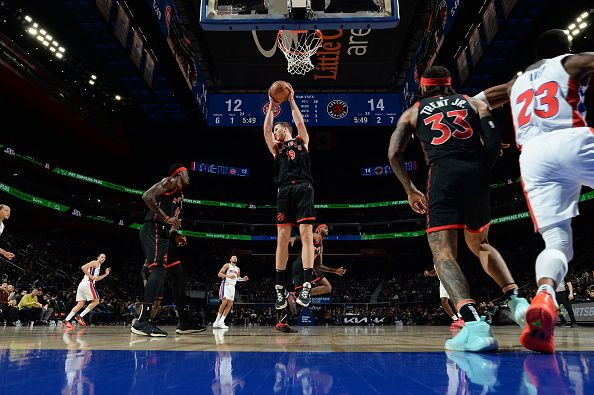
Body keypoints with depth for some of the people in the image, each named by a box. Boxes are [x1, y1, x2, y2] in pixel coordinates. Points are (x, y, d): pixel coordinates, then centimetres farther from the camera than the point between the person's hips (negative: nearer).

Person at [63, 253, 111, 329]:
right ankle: (80, 317, -5)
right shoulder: (95, 262, -1)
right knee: (96, 301, -3)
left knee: (80, 304, 8)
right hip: (88, 283, -10)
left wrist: (106, 274, 29)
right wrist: (90, 276, -15)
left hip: (82, 284, 10)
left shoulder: (98, 266, 27)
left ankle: (66, 320, 3)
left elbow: (96, 279, 34)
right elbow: (83, 267, -14)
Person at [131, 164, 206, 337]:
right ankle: (142, 322, -25)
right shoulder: (169, 182, 0)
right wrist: (166, 218, -18)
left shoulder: (180, 196, 28)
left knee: (178, 275, 8)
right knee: (159, 269, -22)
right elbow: (147, 196, -16)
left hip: (163, 234, 10)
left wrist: (176, 235, 12)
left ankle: (184, 322, 13)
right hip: (153, 229, -10)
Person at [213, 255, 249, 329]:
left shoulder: (238, 269, 18)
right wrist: (228, 276, -21)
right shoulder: (227, 265, -1)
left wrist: (243, 279, 9)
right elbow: (219, 274, -8)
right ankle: (217, 321, -7)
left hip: (232, 286, 7)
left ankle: (221, 322, 2)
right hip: (226, 285, -7)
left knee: (230, 304, -2)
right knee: (224, 302, -18)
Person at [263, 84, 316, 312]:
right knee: (282, 238, -3)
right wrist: (271, 107, 15)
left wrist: (291, 101, 9)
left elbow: (300, 123, 6)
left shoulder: (301, 141, 20)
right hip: (285, 191, 3)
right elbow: (265, 130, 14)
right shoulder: (276, 148, 25)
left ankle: (306, 286, -16)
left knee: (306, 234, -12)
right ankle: (280, 288, 1)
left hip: (303, 188, -2)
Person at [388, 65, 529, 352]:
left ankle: (473, 324, -28)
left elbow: (394, 154, 10)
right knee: (480, 245, 25)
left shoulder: (413, 112, 22)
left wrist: (410, 191, 18)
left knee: (443, 253, -7)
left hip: (443, 173, -3)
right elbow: (495, 143, 10)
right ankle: (516, 298, 9)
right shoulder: (473, 103, 25)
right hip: (476, 173, 4)